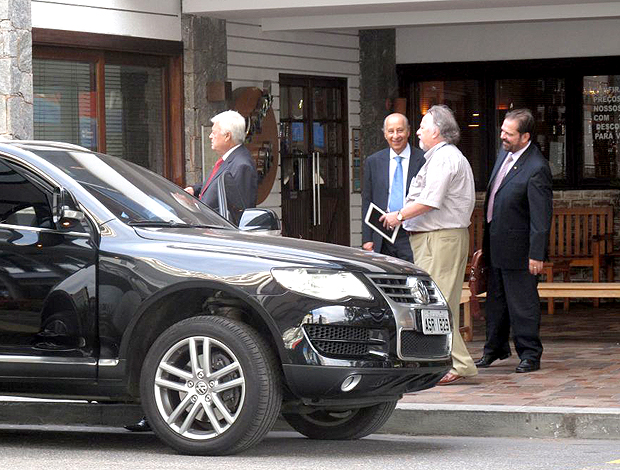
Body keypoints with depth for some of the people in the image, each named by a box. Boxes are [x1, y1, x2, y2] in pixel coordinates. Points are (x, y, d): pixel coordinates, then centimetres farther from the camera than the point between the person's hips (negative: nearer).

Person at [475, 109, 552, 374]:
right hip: (496, 242, 9)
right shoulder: (505, 153, 6)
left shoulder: (536, 168, -21)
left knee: (522, 300, -2)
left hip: (518, 247, -9)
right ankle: (495, 347, 32)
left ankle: (529, 354, 8)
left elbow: (542, 215, -21)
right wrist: (487, 238, 21)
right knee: (496, 297, 19)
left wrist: (537, 255, -22)